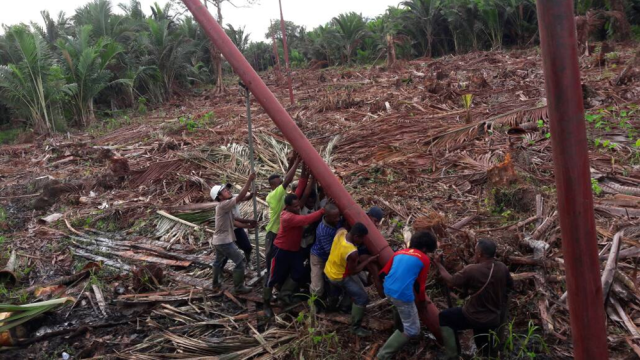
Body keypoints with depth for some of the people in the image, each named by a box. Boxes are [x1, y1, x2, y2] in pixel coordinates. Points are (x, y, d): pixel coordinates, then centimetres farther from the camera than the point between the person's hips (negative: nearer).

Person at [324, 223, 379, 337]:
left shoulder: (341, 232, -17)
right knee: (362, 298, -4)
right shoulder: (352, 252, -37)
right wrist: (369, 260, -17)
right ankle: (356, 328, 7)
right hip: (339, 277, -9)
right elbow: (353, 271, -21)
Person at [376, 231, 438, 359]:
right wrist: (422, 300, 25)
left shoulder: (399, 252, 18)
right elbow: (420, 284, 9)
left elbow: (384, 272, 21)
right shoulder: (424, 259, 5)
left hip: (388, 290, 7)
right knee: (412, 330, 6)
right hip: (403, 295, -7)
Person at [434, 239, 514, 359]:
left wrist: (439, 264, 4)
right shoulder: (503, 268, -10)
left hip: (476, 318, -6)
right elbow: (510, 286, 9)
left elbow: (450, 281, -10)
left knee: (443, 318, 13)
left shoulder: (471, 270, -25)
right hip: (497, 318, 6)